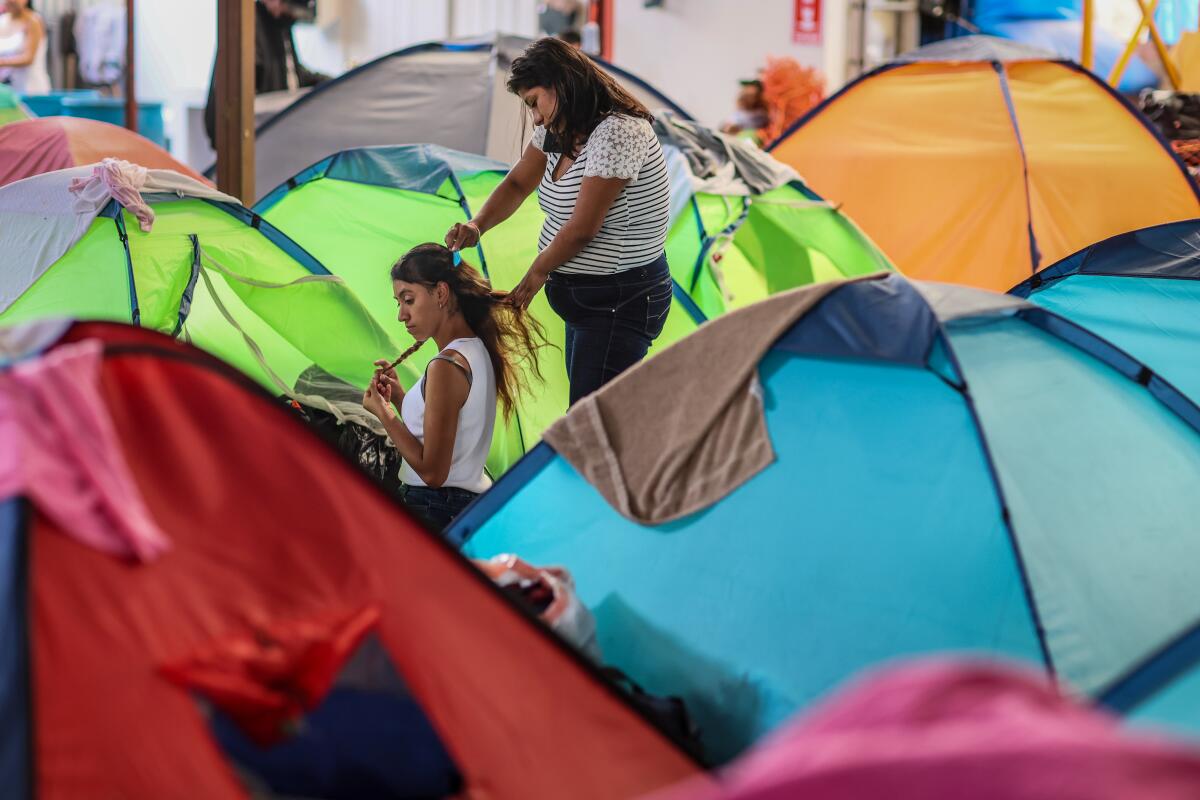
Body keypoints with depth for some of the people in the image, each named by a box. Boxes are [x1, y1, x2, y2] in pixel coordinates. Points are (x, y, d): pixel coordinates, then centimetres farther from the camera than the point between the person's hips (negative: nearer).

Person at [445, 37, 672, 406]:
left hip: (622, 302, -10)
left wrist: (536, 275, -7)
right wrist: (477, 226, -8)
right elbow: (517, 184, 12)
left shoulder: (618, 132, -22)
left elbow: (581, 228, -22)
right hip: (587, 299, 10)